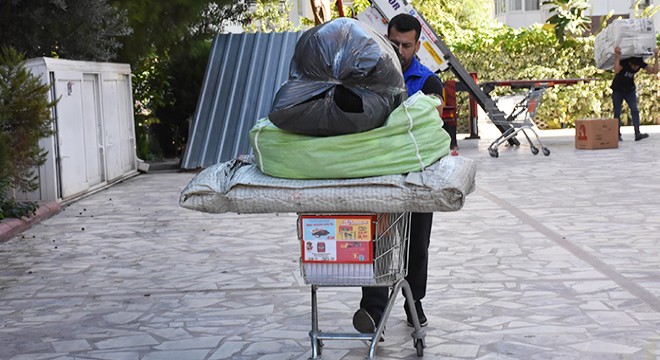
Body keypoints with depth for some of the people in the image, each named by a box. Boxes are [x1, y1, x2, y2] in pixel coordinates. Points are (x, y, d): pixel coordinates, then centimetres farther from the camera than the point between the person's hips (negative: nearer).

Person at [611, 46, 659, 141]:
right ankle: (618, 135, 8)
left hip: (630, 91, 3)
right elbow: (616, 71, -49)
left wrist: (656, 56, -25)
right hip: (618, 91, -3)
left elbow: (654, 71, -18)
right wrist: (617, 56, -55)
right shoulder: (623, 62, -27)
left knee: (635, 110, -13)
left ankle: (637, 133, -21)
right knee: (617, 113, -1)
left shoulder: (641, 64, -13)